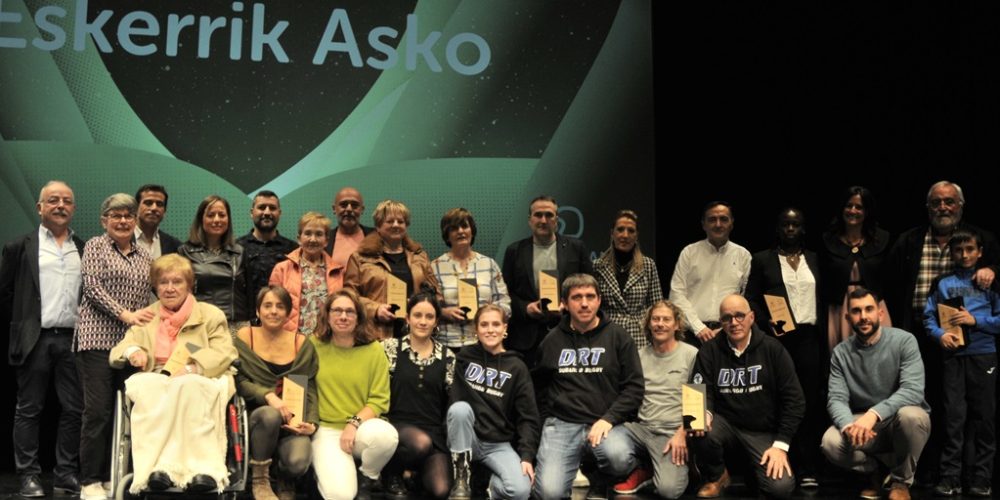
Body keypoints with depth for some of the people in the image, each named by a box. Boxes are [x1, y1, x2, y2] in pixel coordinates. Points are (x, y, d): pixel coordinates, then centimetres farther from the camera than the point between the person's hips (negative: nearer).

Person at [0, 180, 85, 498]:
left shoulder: (85, 250, 11)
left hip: (74, 340, 3)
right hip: (35, 340, -2)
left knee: (74, 410, 3)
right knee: (29, 410, 4)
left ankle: (66, 474, 12)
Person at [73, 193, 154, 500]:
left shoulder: (144, 256, 17)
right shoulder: (95, 246, 4)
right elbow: (92, 286, -7)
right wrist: (125, 315, -14)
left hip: (132, 342, 5)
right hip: (98, 338, -4)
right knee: (98, 410, -7)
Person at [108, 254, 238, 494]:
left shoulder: (211, 315, 17)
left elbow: (224, 354, 1)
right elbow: (116, 353, 17)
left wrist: (191, 369, -18)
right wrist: (132, 351, -9)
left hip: (198, 382, -2)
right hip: (156, 383, 2)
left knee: (188, 387, -40)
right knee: (148, 386, -36)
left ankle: (204, 468, -47)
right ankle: (159, 465, -48)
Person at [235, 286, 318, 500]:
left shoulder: (302, 343, 5)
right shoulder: (244, 337, 2)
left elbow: (310, 389, 4)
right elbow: (239, 381, -7)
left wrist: (312, 423, -13)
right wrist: (268, 396, -24)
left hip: (293, 420, 1)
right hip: (256, 415, -1)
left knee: (298, 462, -30)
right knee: (270, 415, -39)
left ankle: (286, 482, 12)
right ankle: (260, 480, -13)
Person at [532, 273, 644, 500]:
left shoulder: (617, 337, 4)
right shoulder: (552, 340, 11)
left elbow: (634, 386, -1)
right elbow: (538, 384, 22)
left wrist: (608, 419, -13)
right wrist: (548, 417, 10)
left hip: (604, 422, -1)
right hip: (561, 423, 1)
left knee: (621, 460, -34)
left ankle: (598, 480, 3)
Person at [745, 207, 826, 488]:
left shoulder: (815, 260, 15)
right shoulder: (762, 260, 7)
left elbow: (823, 300, 13)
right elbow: (751, 299, 3)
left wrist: (825, 339, 5)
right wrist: (765, 322, -14)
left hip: (808, 337, 2)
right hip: (776, 337, -2)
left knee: (809, 401, -2)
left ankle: (807, 470, 1)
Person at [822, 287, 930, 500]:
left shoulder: (903, 341, -12)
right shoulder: (841, 353, -2)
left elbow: (913, 390, -24)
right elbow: (837, 399, -11)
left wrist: (874, 414, -40)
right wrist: (849, 425, -35)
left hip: (900, 422, -2)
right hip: (862, 422, 2)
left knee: (910, 415, -37)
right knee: (831, 443, -28)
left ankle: (901, 481, -7)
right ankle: (873, 473, 8)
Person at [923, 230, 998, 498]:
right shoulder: (942, 283, 12)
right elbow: (929, 316, 7)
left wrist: (975, 320, -10)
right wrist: (940, 333, -11)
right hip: (953, 355, 0)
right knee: (954, 416, -2)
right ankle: (950, 477, 0)